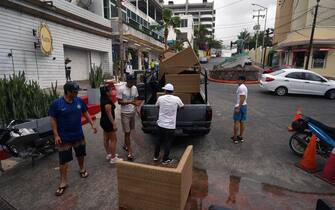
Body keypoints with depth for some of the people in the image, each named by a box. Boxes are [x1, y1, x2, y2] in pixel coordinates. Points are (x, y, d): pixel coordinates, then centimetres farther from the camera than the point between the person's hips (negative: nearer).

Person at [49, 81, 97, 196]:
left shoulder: (79, 101, -4)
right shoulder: (56, 104, -15)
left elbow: (85, 113, 7)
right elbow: (53, 120, -10)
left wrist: (92, 124, 4)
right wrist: (56, 135, -14)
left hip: (79, 135, 4)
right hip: (64, 137, -4)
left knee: (80, 154, 21)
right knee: (63, 160, 4)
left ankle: (82, 169, 46)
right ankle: (63, 182, 19)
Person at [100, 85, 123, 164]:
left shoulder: (103, 99, 3)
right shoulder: (107, 101, -24)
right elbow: (109, 113, -24)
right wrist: (114, 124, -22)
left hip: (103, 121, 10)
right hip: (108, 122, -10)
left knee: (106, 138, 18)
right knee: (113, 140, -2)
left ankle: (109, 154, 32)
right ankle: (113, 158, 5)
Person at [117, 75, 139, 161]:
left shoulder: (135, 88, 2)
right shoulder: (121, 89, -14)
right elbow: (119, 102, -13)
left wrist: (135, 105, -3)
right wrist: (129, 102, -26)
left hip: (132, 112, 5)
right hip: (125, 113, -5)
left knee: (129, 131, 16)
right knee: (127, 132, -2)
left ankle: (125, 145, 36)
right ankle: (130, 152, 3)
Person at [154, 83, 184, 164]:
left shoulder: (160, 98, -7)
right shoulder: (176, 99, -11)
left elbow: (157, 105, 14)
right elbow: (182, 106, 9)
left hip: (161, 124, 3)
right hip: (170, 125, -2)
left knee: (159, 140, 20)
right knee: (168, 142, 10)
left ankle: (156, 156, 33)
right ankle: (165, 159, 21)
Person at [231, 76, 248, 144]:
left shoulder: (241, 87, -16)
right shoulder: (245, 87, 16)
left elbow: (242, 98, -22)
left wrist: (238, 108, -23)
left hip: (239, 106, -10)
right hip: (244, 106, 10)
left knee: (236, 122, -4)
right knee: (242, 122, 13)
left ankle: (235, 138, 1)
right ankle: (241, 137, 21)